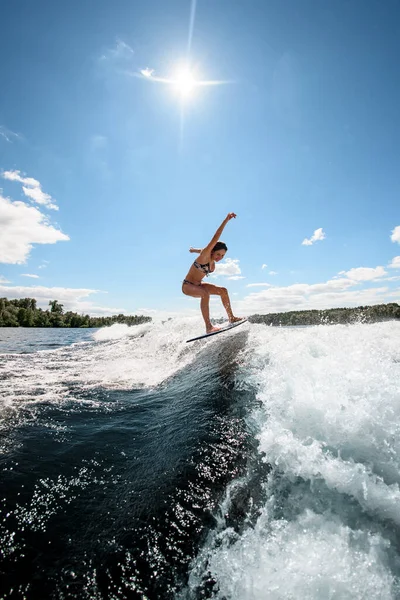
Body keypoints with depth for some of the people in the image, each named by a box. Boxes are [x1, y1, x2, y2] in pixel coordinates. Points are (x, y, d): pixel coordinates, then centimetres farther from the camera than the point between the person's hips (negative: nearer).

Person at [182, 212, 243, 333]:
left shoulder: (213, 264, 1)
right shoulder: (205, 254, -20)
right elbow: (215, 238, -32)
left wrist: (194, 250, 43)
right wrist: (226, 220, -36)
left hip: (198, 286, 8)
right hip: (187, 286, -8)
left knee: (223, 290, 1)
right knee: (205, 293, -36)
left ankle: (231, 318, 5)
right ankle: (208, 327, -37)